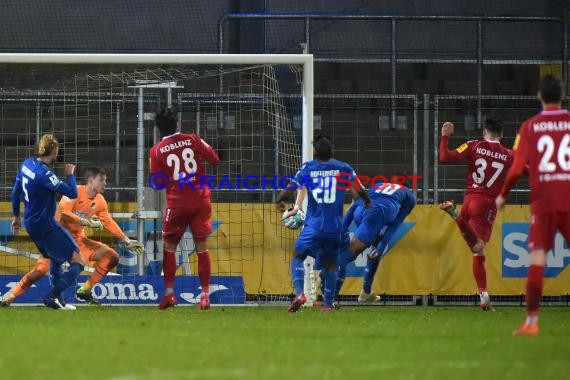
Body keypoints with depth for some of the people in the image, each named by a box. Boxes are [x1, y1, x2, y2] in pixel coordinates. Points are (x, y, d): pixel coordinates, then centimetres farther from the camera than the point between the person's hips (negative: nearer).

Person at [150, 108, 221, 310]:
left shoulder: (156, 151, -3)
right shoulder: (192, 140, -1)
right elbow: (215, 159, 1)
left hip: (176, 203, -1)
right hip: (201, 202, 1)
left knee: (169, 246, 13)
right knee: (202, 247, 7)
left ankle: (169, 293, 6)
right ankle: (205, 295, 4)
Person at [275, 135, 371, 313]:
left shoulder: (308, 168, 0)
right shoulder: (344, 168, 4)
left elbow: (290, 188, -2)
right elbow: (360, 190, 11)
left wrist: (278, 202, 18)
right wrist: (367, 202, 33)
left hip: (314, 224, -2)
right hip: (335, 226, 2)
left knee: (298, 256, 6)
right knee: (330, 264, 13)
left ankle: (299, 293, -16)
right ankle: (328, 303, 10)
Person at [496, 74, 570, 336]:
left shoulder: (530, 127, 1)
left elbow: (517, 168, -4)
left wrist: (502, 195, 9)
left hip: (543, 202, 0)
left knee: (537, 260, 1)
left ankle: (531, 321, -2)